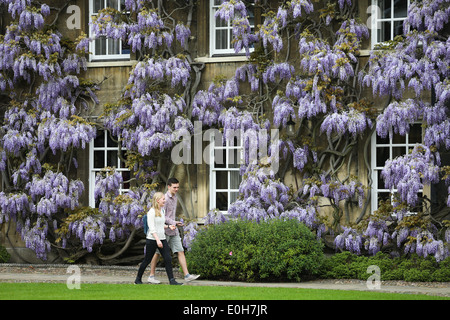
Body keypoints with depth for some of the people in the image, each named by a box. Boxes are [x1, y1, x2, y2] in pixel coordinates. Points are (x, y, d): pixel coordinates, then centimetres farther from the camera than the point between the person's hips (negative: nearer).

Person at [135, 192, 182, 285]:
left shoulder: (162, 211, 13)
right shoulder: (151, 212, -12)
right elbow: (152, 228, -18)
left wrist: (168, 226, 9)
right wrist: (157, 240, -25)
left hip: (162, 239, 7)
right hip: (152, 239, -7)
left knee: (168, 259, -4)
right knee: (147, 260, 3)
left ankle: (172, 280, -5)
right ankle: (138, 279, 18)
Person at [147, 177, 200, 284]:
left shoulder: (175, 197, 13)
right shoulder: (165, 199, -15)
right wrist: (174, 223, -20)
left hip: (174, 231, 8)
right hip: (164, 230, -8)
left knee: (180, 252, 0)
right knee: (158, 253, 2)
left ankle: (187, 275, -4)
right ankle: (151, 276, 11)